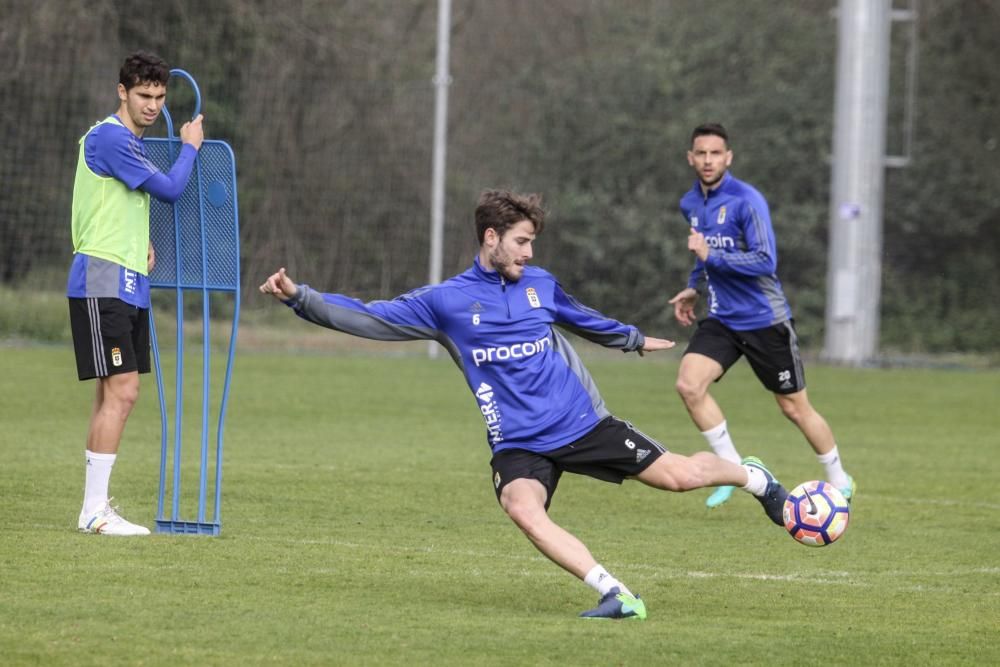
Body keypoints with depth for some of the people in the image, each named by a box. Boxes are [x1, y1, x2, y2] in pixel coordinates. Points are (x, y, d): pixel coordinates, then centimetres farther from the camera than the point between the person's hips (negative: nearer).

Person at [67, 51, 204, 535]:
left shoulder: (132, 142, 18)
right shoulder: (108, 137, -14)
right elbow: (170, 189, -13)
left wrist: (140, 242, 11)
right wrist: (190, 146, 3)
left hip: (129, 284, 10)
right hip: (102, 281, -10)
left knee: (116, 394, 11)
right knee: (120, 392, -14)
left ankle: (96, 504, 15)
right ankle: (94, 511, -13)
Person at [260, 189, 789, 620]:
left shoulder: (540, 284, 6)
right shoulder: (445, 302, -2)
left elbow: (585, 321, 27)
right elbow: (365, 318, -5)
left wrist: (635, 340, 42)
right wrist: (299, 297, -17)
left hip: (582, 424, 2)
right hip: (518, 445, -2)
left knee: (680, 475, -1)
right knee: (523, 509, -33)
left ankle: (752, 477, 32)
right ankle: (616, 596, -32)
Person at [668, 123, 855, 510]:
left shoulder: (746, 201, -18)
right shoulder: (691, 204, 5)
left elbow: (765, 261, -25)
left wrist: (711, 256, -29)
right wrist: (693, 288, 20)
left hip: (764, 319, -6)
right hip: (721, 319, 6)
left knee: (794, 406, 4)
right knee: (689, 384, -17)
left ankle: (840, 481, 24)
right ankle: (733, 470, -4)